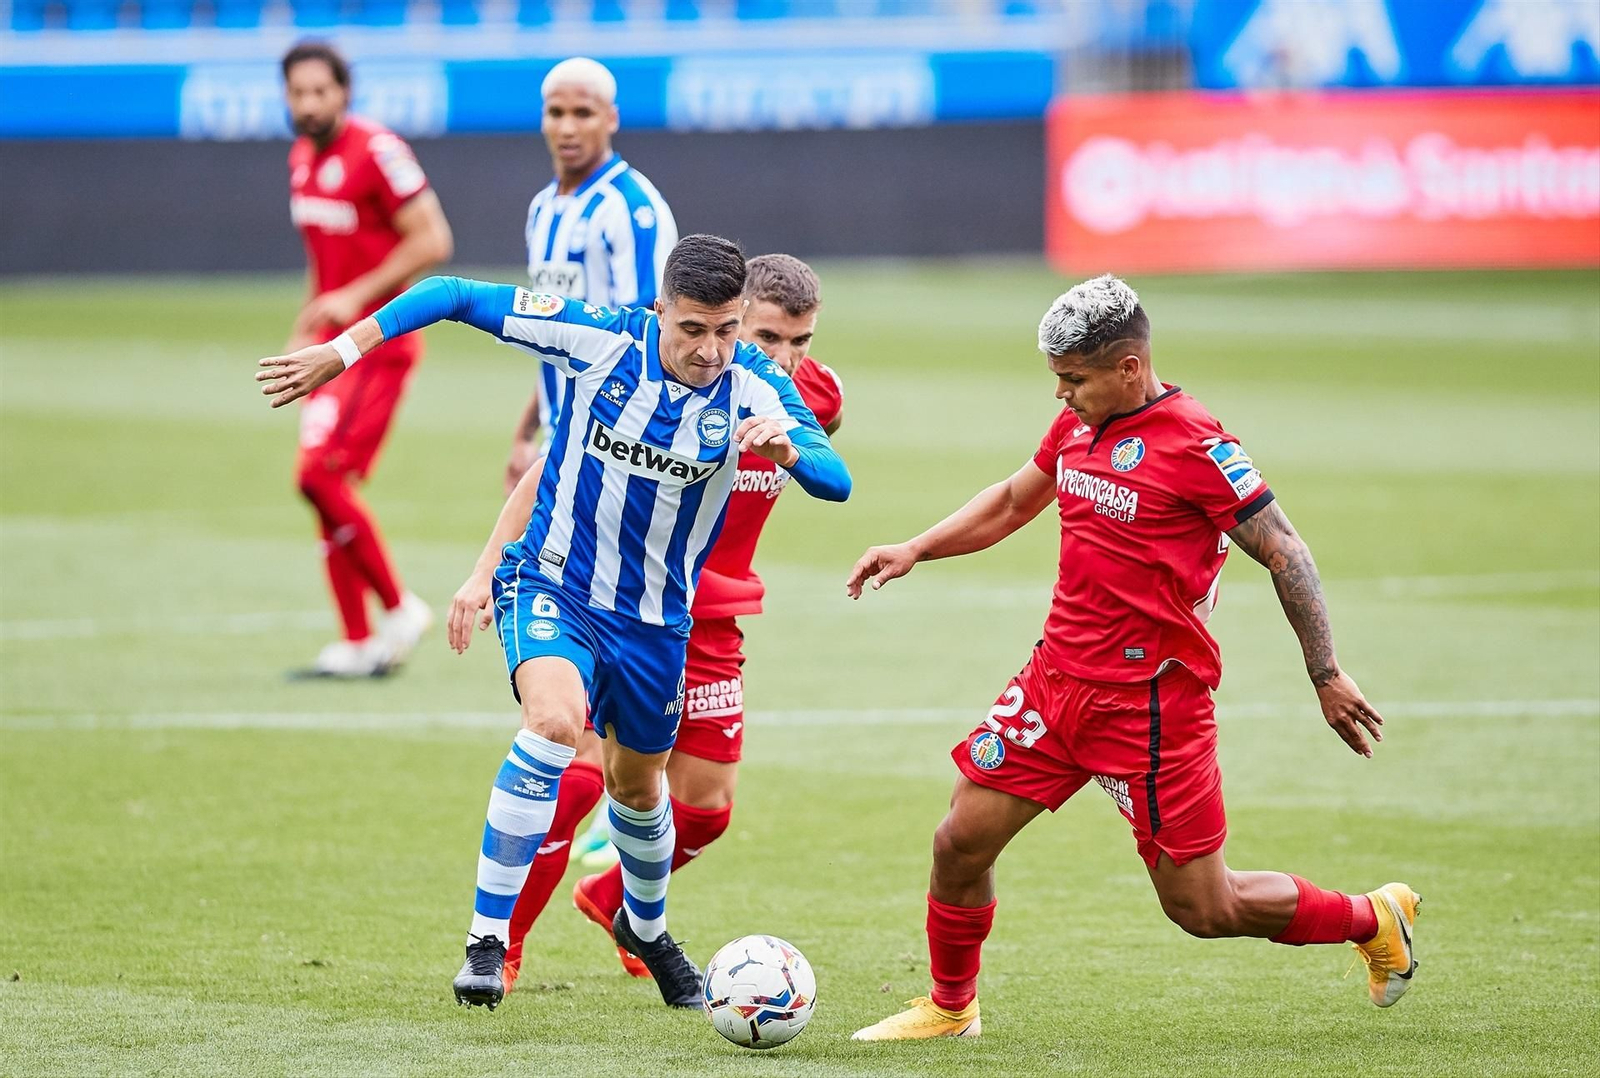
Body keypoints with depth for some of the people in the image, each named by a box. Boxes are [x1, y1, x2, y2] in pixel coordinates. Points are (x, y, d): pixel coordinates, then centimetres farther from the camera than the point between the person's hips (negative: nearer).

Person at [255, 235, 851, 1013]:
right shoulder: (601, 340, -19)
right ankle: (488, 938, -27)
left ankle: (645, 926, 53)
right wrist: (340, 352, -15)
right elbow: (455, 296, -12)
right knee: (557, 718, -32)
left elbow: (836, 482, -27)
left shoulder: (754, 386, -16)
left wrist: (786, 450, -49)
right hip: (553, 587, -3)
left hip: (656, 619, 3)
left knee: (637, 783, 21)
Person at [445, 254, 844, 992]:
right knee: (579, 771, -18)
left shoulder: (817, 398, -9)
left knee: (706, 806, 6)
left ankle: (612, 902, 36)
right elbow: (553, 468, -14)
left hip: (706, 618, 5)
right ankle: (502, 944, -3)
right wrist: (488, 569, -17)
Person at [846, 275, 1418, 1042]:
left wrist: (1327, 677, -13)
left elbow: (1285, 553, -13)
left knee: (1204, 910, 0)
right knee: (960, 843, 3)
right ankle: (950, 1008, 26)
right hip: (1057, 680, 7)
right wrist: (915, 550, 13)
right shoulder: (1076, 426, 6)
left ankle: (1372, 919, 23)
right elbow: (1013, 501, 25)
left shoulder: (1193, 445, -17)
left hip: (1151, 703, -7)